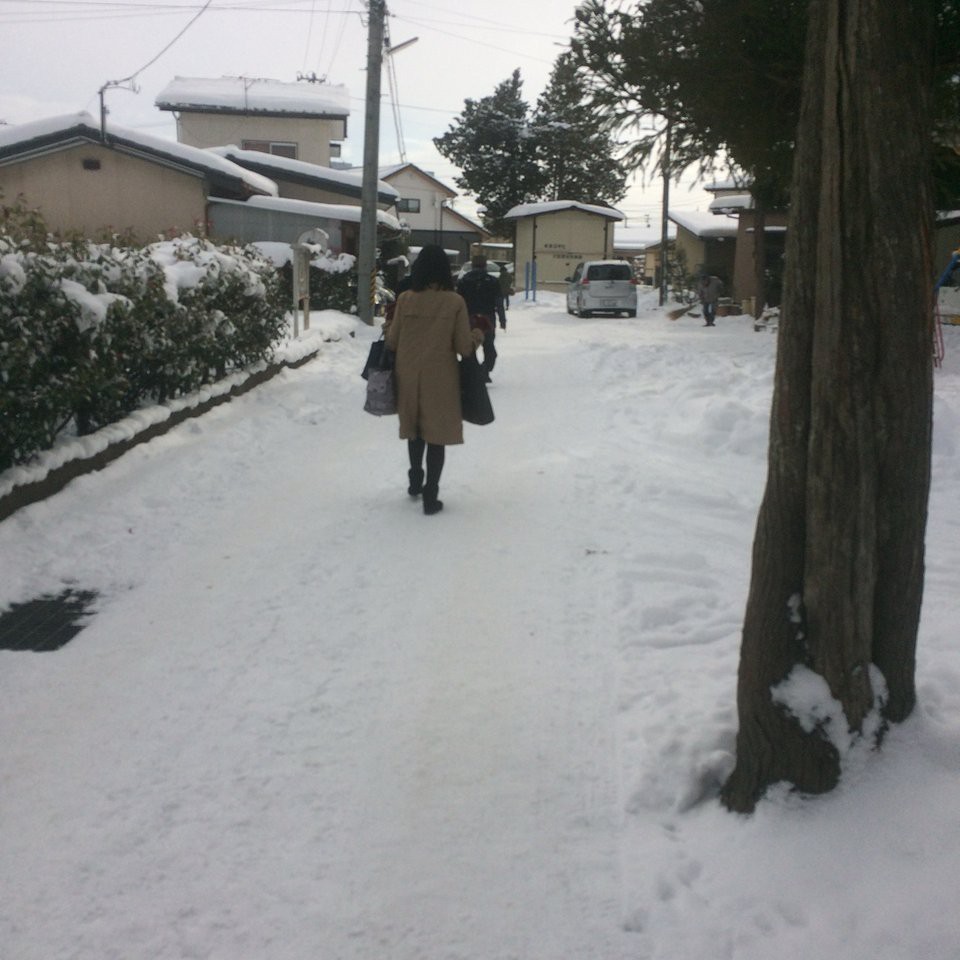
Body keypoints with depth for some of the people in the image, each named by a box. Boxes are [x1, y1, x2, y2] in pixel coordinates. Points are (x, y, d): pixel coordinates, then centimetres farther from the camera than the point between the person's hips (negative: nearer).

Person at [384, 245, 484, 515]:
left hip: (408, 376, 3)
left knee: (415, 428, 23)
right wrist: (478, 336, 10)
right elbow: (464, 347, -10)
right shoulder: (454, 303, -12)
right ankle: (430, 496, 8)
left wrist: (387, 328, 20)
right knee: (437, 434, 7)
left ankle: (415, 481, 38)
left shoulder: (405, 300, -8)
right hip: (440, 378, -2)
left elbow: (392, 341, -1)